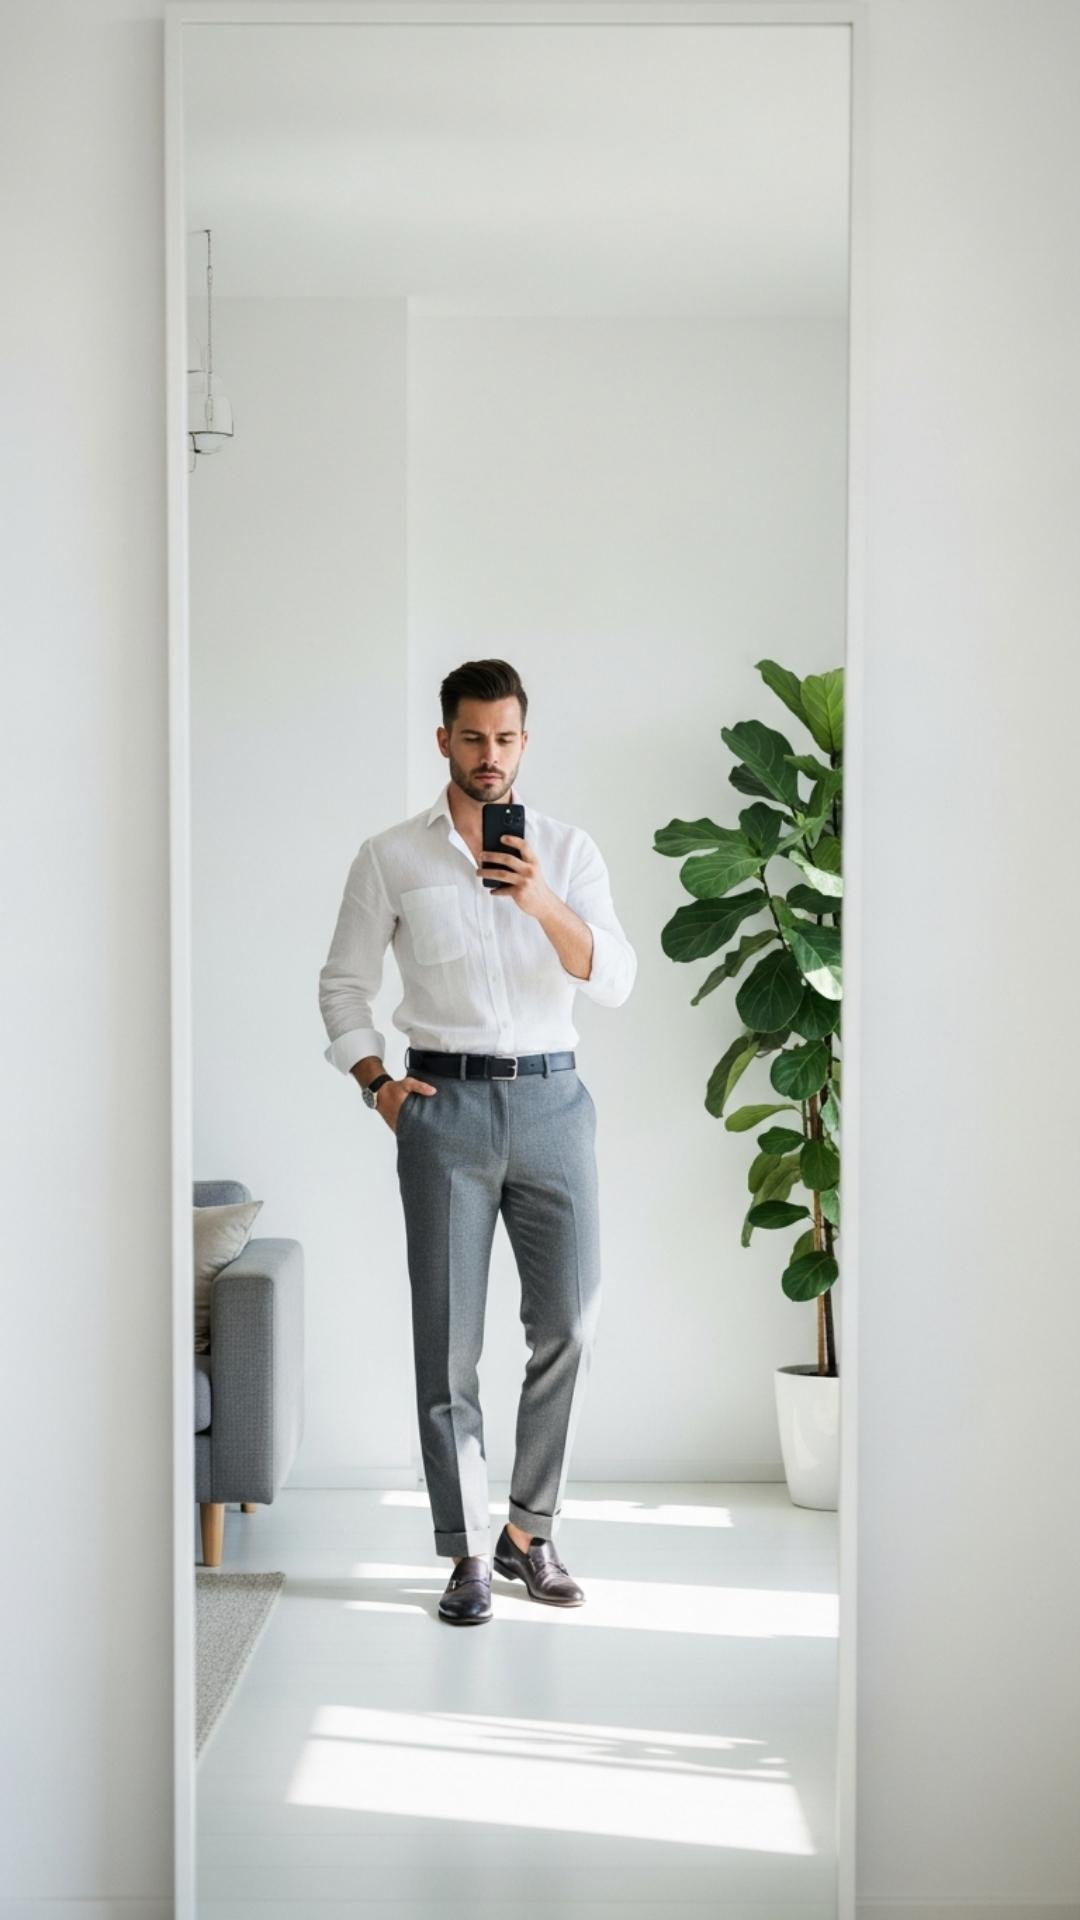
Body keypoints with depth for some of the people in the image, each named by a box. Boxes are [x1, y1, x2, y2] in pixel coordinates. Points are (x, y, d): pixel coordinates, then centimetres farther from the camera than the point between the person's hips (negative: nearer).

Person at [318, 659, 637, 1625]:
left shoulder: (569, 850, 7)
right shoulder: (391, 856, 5)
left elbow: (615, 979, -4)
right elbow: (344, 983, 11)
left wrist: (540, 902, -18)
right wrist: (376, 1082, -2)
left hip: (551, 1099, 1)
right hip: (444, 1105, -1)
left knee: (570, 1325, 1)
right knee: (447, 1338, 0)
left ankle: (531, 1530, 18)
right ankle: (468, 1553, 9)